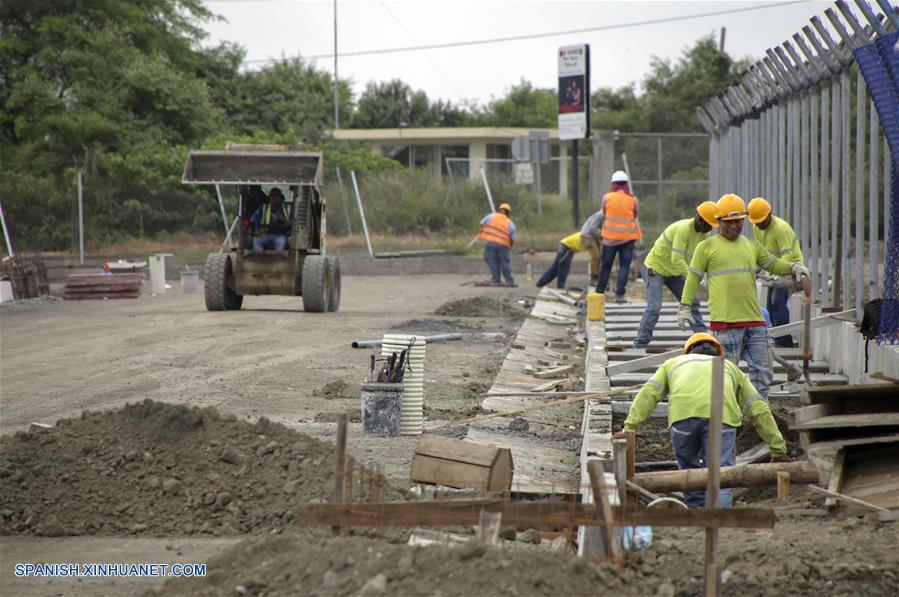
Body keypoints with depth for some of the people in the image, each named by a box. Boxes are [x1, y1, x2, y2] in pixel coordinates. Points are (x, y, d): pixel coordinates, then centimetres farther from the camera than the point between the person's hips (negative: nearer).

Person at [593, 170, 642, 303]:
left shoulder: (607, 197, -5)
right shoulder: (632, 199, -6)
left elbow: (603, 215, 6)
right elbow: (635, 217, 4)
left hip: (610, 237, 1)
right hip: (627, 237, -1)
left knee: (605, 266, 12)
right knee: (624, 266, 3)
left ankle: (599, 292, 17)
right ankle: (619, 294, -4)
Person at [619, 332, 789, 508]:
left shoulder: (674, 363, 39)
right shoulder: (730, 368, 40)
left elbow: (648, 394, 20)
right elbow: (759, 410, 33)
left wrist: (629, 428, 12)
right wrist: (778, 450, 33)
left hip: (682, 414, 0)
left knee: (689, 469, 23)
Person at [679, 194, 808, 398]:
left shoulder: (752, 245, 19)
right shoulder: (707, 247, 5)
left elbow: (773, 264, 26)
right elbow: (693, 277, 4)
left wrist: (793, 267, 6)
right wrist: (684, 307, -3)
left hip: (755, 320, 5)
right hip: (725, 322, -5)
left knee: (761, 370, 6)